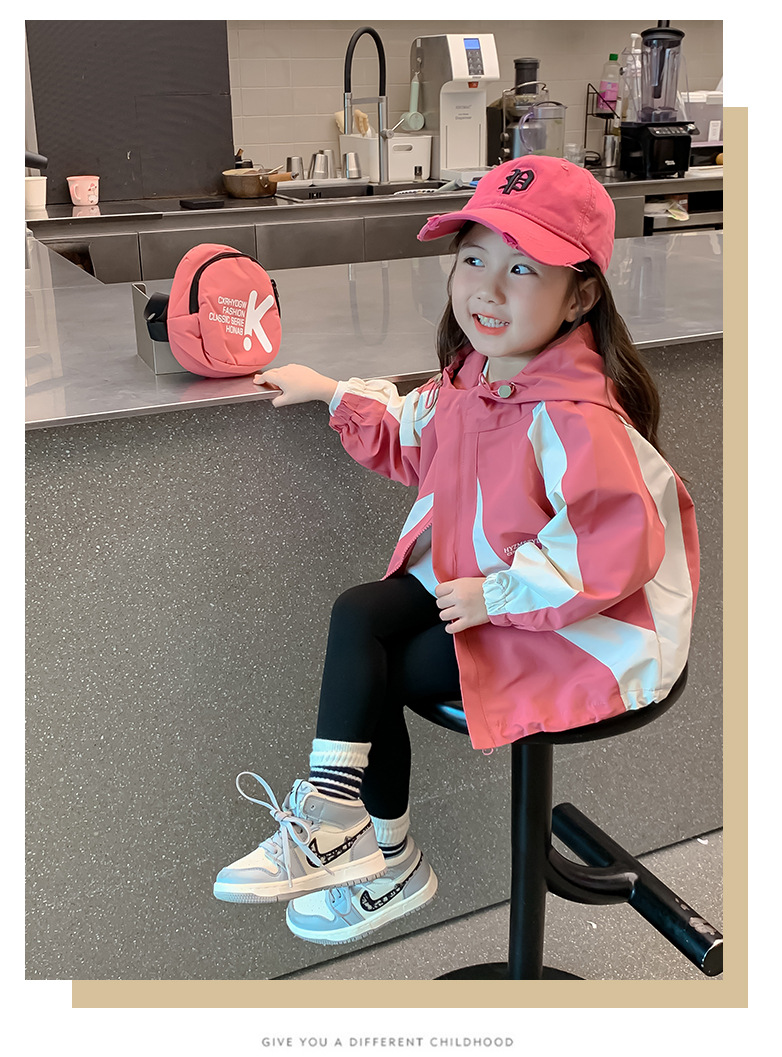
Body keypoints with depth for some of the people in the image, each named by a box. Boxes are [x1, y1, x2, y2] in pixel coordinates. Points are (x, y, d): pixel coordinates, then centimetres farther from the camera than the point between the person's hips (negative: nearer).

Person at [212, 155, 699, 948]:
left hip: (575, 623, -9)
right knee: (357, 615, -4)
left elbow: (613, 547, -33)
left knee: (376, 675, -8)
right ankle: (334, 816, -2)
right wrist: (331, 393, 16)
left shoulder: (576, 416, -30)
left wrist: (496, 594, -26)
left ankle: (389, 860, 16)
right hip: (475, 578, 9)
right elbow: (414, 442, 20)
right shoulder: (474, 373, 0)